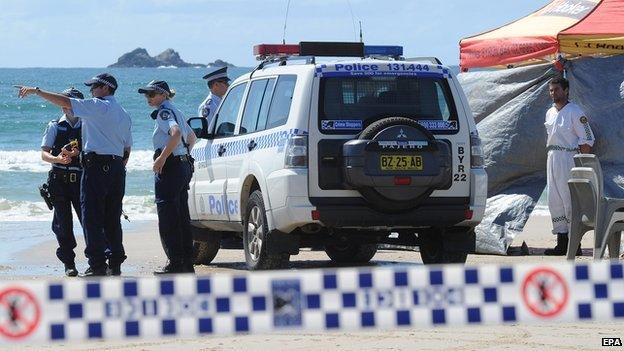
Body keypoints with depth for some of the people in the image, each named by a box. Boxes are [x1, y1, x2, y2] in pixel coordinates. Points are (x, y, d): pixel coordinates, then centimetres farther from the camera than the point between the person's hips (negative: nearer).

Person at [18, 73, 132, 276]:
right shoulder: (123, 114, 17)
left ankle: (97, 265, -11)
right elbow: (127, 147, 20)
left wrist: (36, 91, -3)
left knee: (92, 216, -6)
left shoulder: (97, 106, -6)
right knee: (112, 218, 11)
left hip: (96, 165, -8)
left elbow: (65, 102, -10)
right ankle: (115, 264, 11)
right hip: (117, 167, 8)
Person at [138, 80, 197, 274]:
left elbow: (176, 133, -29)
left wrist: (162, 158, -26)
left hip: (169, 166, -10)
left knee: (167, 216, -6)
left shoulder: (164, 112, -11)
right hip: (184, 166, 10)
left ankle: (175, 263, -7)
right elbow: (192, 138, 30)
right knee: (182, 216, 12)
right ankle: (187, 263, 15)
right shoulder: (176, 111, 19)